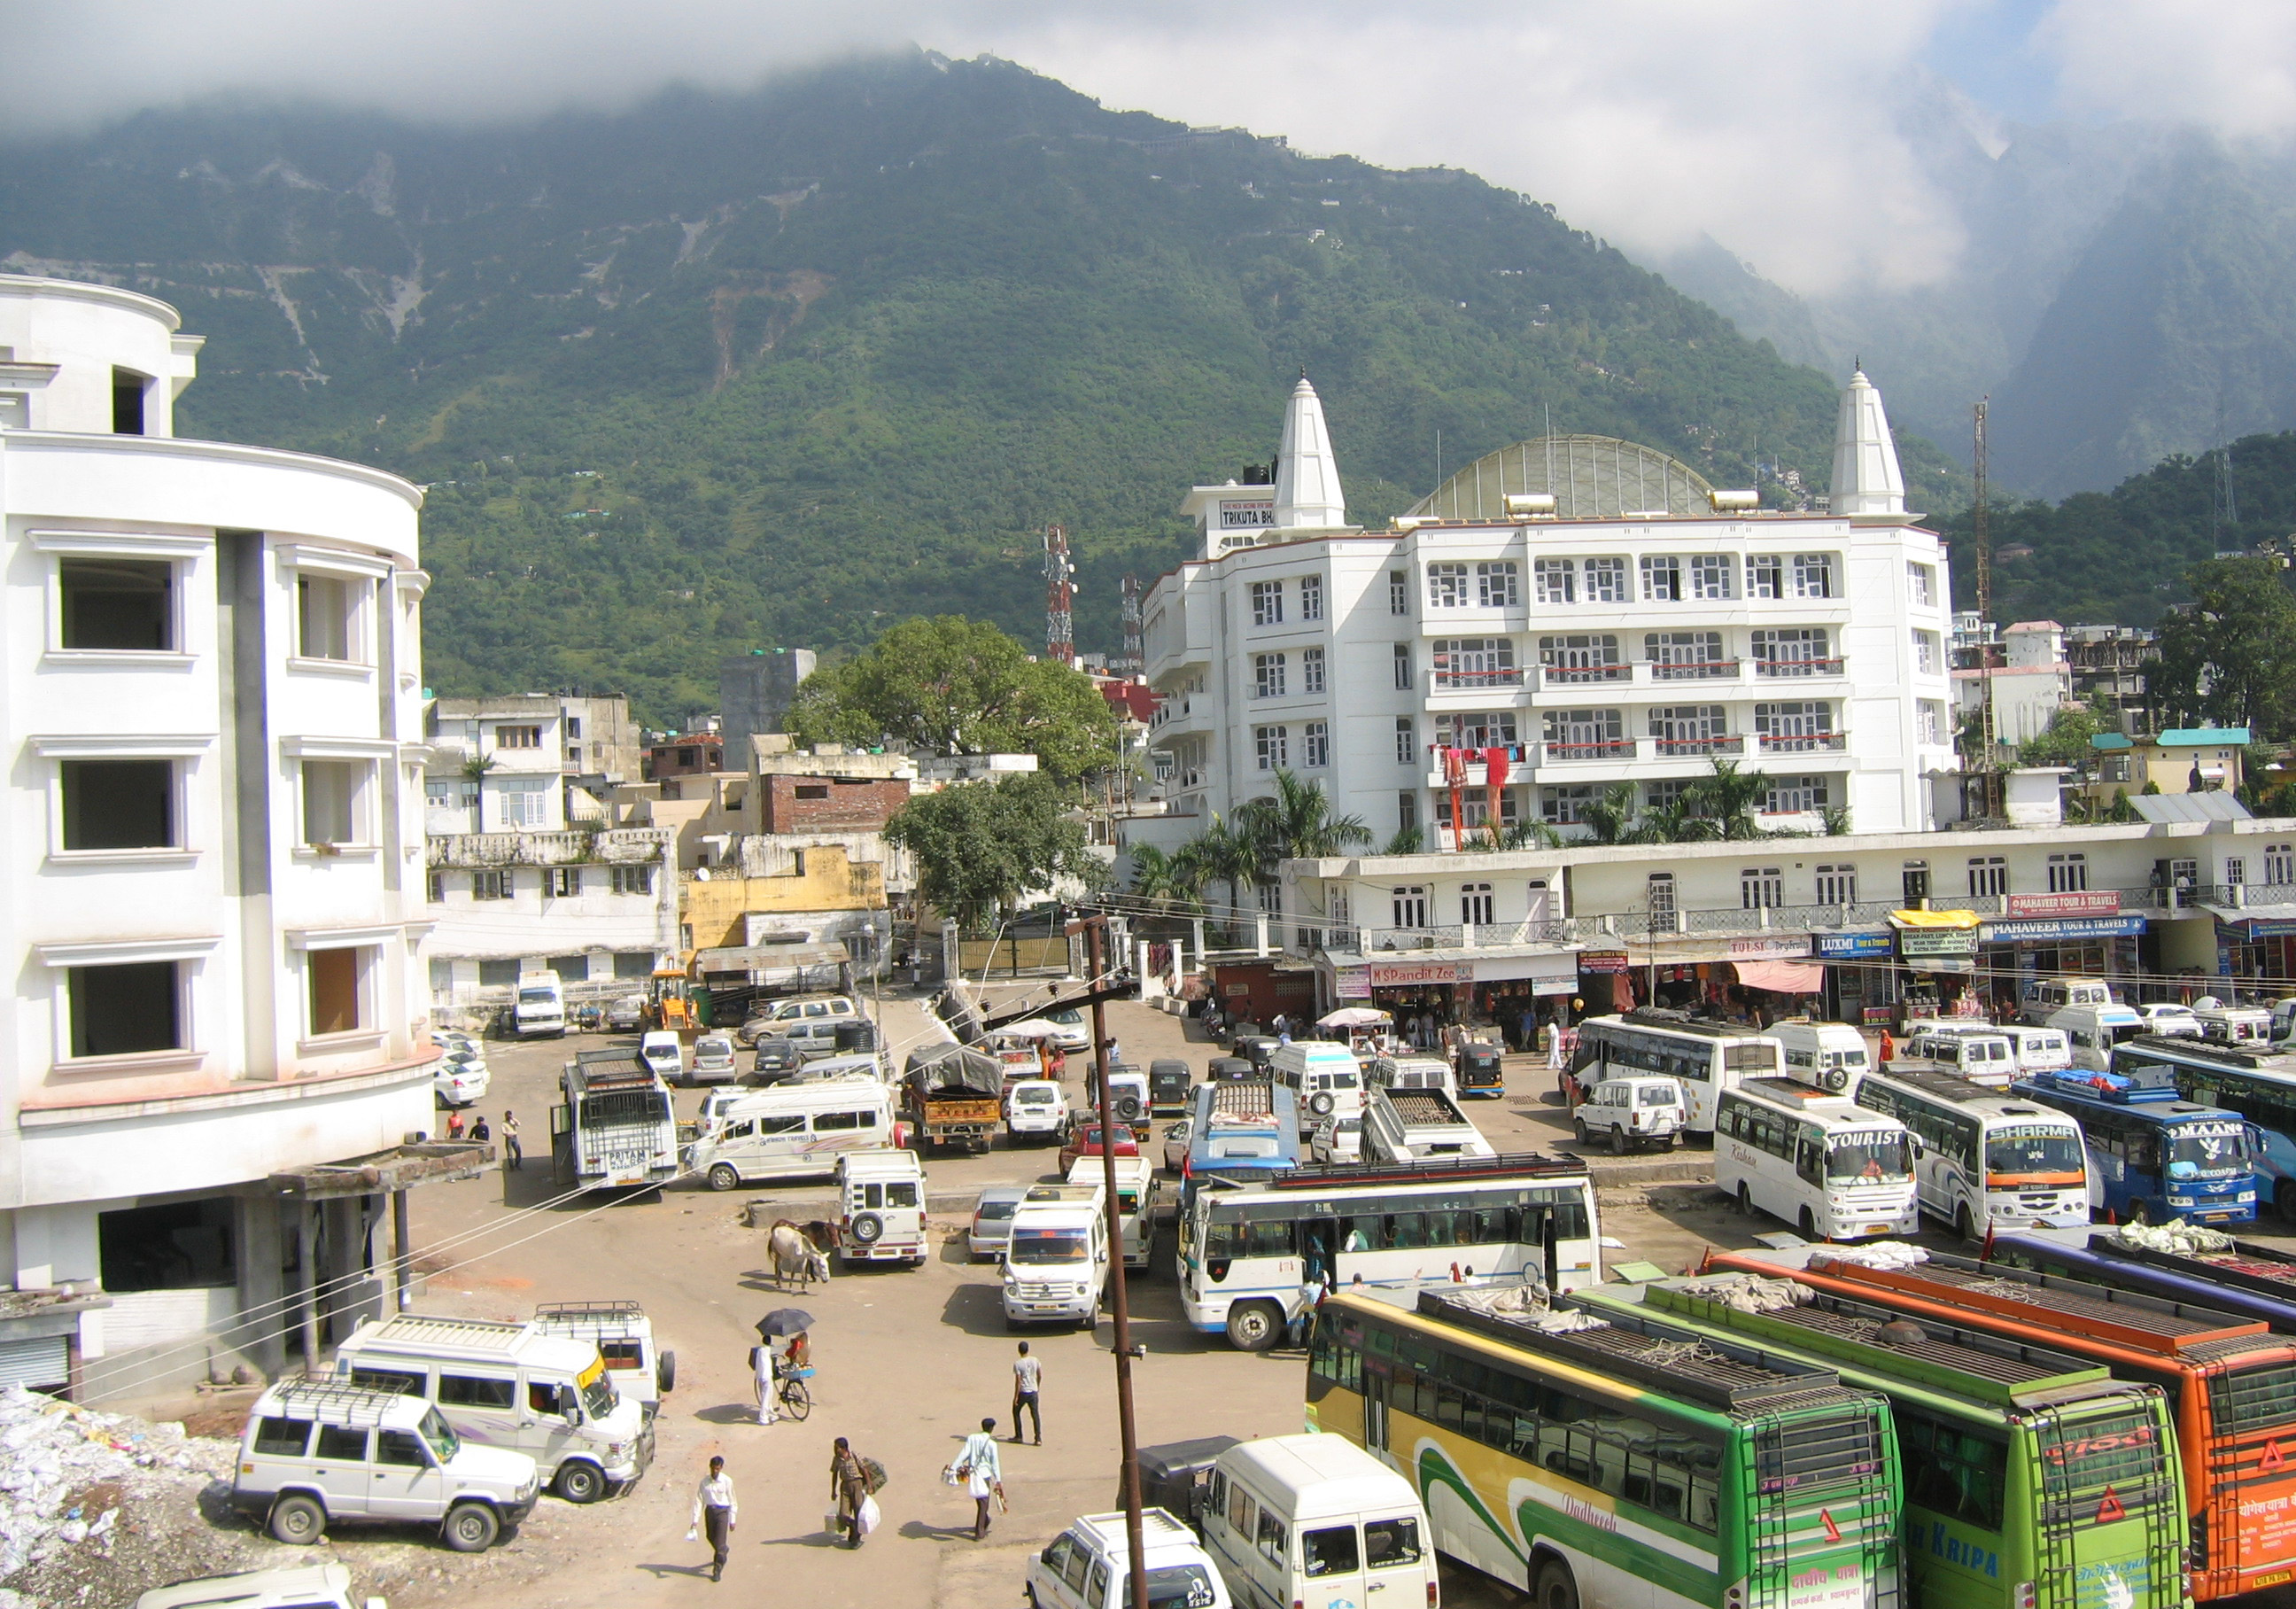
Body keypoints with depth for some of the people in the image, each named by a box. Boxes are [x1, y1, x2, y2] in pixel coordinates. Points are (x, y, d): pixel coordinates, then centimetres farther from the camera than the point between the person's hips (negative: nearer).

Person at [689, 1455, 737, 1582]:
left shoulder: (727, 1481, -9)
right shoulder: (705, 1481, -2)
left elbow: (732, 1502, -3)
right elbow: (699, 1500, 2)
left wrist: (732, 1520, -2)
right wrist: (695, 1521, -2)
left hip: (722, 1511, -4)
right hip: (709, 1511, 4)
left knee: (720, 1542, -7)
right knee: (710, 1537, 19)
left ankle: (717, 1571, 1)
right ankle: (724, 1550, 52)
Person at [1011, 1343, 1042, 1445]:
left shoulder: (1017, 1363, -15)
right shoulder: (1035, 1361, -1)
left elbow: (1018, 1381, -16)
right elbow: (1040, 1376, 7)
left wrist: (1016, 1396, -10)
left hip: (1022, 1392, -3)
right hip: (1033, 1391, 3)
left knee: (1016, 1412, 18)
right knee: (1035, 1415, 7)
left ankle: (1018, 1437, 21)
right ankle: (1038, 1438, -2)